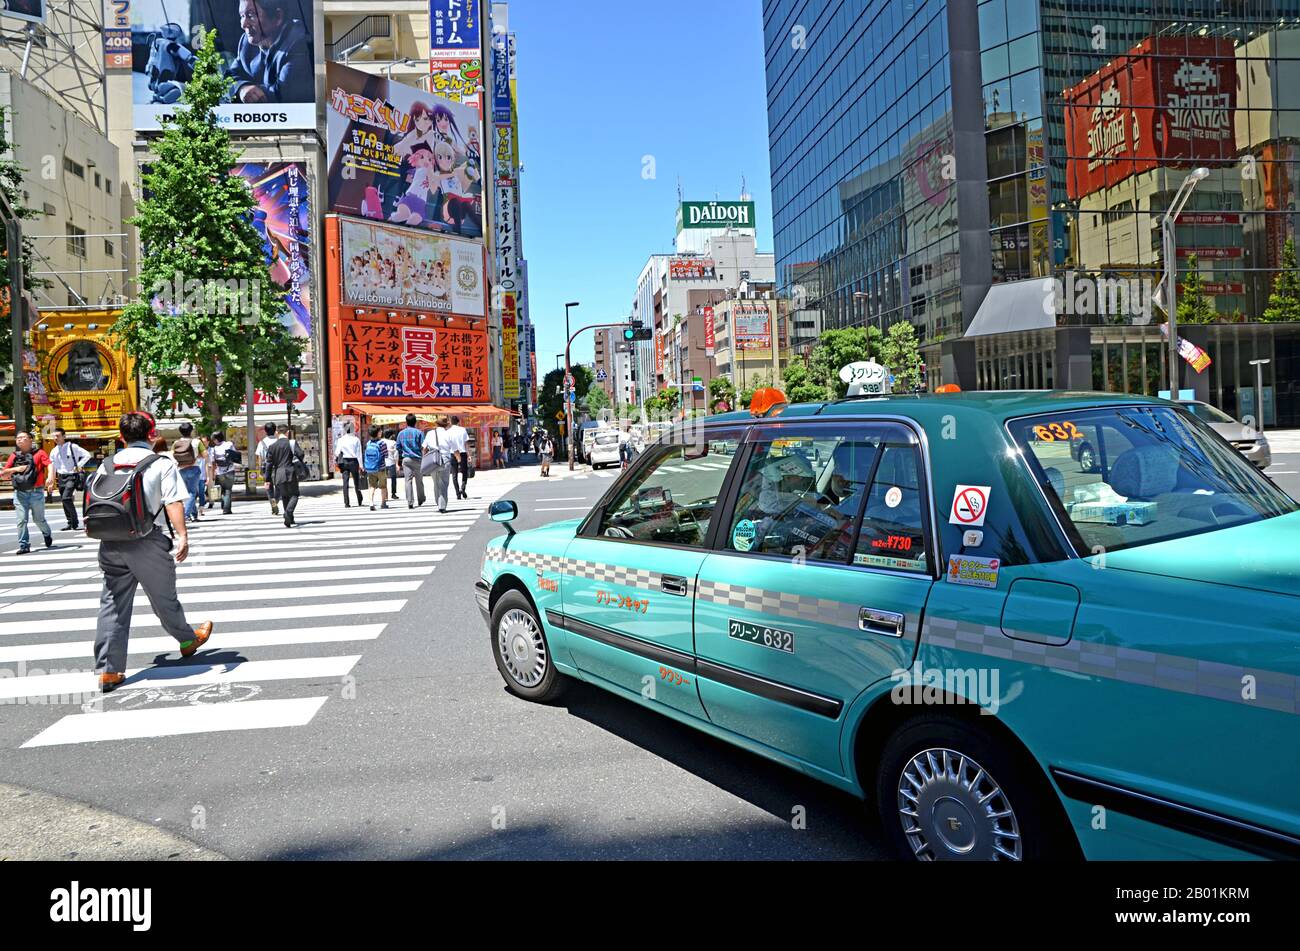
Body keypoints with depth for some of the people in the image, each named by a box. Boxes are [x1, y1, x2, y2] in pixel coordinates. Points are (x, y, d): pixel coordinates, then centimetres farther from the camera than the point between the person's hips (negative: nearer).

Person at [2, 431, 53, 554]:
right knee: (22, 520, -6)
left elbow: (49, 465, -15)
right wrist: (15, 469, -6)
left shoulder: (39, 453, 2)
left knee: (39, 519, 9)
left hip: (36, 492, -2)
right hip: (20, 493, 2)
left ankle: (47, 534, 36)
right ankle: (24, 546, -2)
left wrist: (50, 477, -34)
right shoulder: (14, 456, 12)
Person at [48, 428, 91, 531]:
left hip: (72, 476, -6)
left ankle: (75, 522, -6)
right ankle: (70, 523, 15)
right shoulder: (54, 451, 10)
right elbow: (52, 468, 14)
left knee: (66, 498, -18)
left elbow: (87, 455, -5)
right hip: (61, 478, 6)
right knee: (64, 500, 7)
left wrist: (78, 466, -12)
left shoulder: (72, 447, -5)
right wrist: (51, 482, 10)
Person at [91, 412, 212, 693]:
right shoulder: (162, 463, -3)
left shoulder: (108, 465, 9)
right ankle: (188, 640, 38)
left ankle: (107, 670, 7)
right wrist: (182, 536, -19)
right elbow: (173, 502, -14)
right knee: (163, 598, 14)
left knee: (112, 605, 7)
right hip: (148, 542, -4)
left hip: (111, 543, 4)